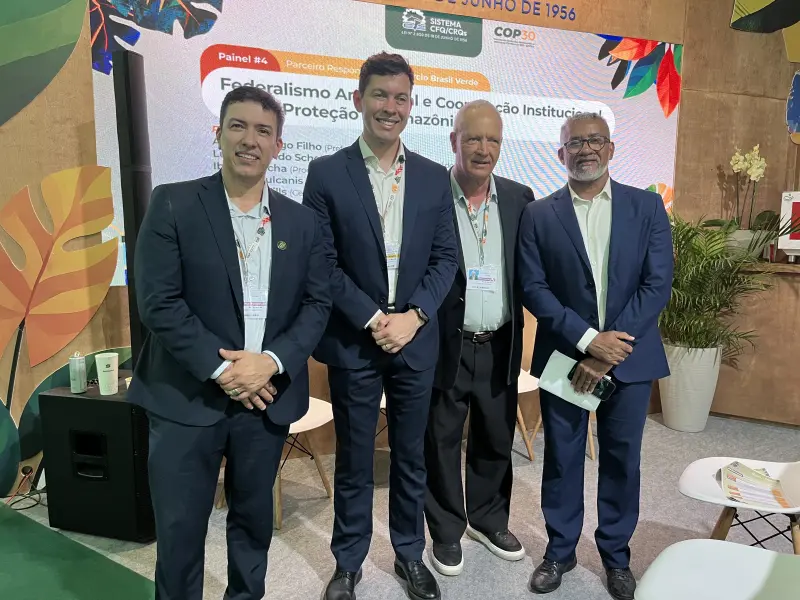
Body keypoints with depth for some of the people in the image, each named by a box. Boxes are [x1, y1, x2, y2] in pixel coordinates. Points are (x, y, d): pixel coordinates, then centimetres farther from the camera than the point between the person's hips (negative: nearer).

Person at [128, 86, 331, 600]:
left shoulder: (301, 221, 6)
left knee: (254, 517, 18)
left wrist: (272, 361, -12)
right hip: (187, 397, -2)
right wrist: (220, 368, -15)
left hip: (266, 396, 3)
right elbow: (158, 301, -10)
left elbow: (318, 303, 3)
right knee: (179, 528, 9)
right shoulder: (173, 204, -4)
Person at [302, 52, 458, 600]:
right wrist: (373, 319, -13)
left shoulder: (434, 177, 5)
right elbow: (322, 262, -6)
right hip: (353, 342, -2)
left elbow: (446, 258, 3)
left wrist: (413, 316, -10)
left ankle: (410, 554, 36)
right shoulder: (327, 173, -3)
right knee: (354, 461, 12)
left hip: (416, 339, 3)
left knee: (411, 456, 16)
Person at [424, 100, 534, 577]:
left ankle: (489, 519, 42)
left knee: (496, 441, 19)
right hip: (444, 346, -3)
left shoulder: (520, 199, 3)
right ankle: (446, 532, 34)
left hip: (500, 348, 4)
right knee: (441, 444, 12)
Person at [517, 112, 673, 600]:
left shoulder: (647, 207, 2)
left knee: (622, 459, 12)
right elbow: (533, 287, -6)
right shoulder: (539, 215, 0)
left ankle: (617, 554, 33)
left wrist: (609, 352, -13)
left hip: (629, 358, 1)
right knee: (561, 458, 11)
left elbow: (657, 284, -6)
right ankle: (560, 550, 30)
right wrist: (587, 339, -17)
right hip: (564, 357, 0)